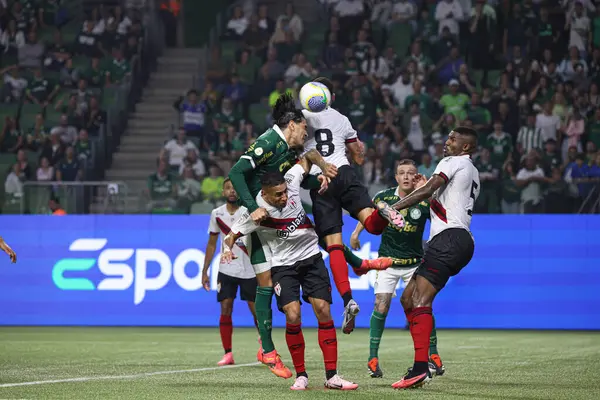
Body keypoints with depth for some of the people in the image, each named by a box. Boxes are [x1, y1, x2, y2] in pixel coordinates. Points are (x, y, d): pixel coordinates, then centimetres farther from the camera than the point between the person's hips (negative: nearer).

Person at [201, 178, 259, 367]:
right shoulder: (217, 214, 3)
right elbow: (212, 244, 12)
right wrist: (205, 271, 10)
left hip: (249, 270, -2)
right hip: (226, 270, 2)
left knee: (256, 310, 2)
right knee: (225, 311, -4)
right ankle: (228, 354, 3)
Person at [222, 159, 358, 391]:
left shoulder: (291, 180, -14)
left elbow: (305, 160, 5)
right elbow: (232, 235, -8)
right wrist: (228, 249, -28)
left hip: (311, 257, 3)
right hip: (283, 265, -3)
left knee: (323, 310, -8)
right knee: (293, 317, -18)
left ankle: (331, 376, -4)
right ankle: (301, 376, -1)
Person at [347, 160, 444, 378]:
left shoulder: (424, 201, -13)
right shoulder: (384, 197, -8)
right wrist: (356, 233, 8)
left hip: (414, 262, 0)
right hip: (388, 261, 0)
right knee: (381, 307, -11)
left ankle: (433, 356, 10)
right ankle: (373, 358, -3)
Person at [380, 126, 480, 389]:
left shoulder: (452, 162, 1)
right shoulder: (473, 174, 28)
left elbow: (427, 191, -12)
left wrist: (393, 207, -11)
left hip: (449, 237, -10)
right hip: (461, 241, 10)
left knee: (421, 300, -19)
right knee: (408, 298, 10)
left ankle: (420, 368, -31)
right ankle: (422, 366, 2)